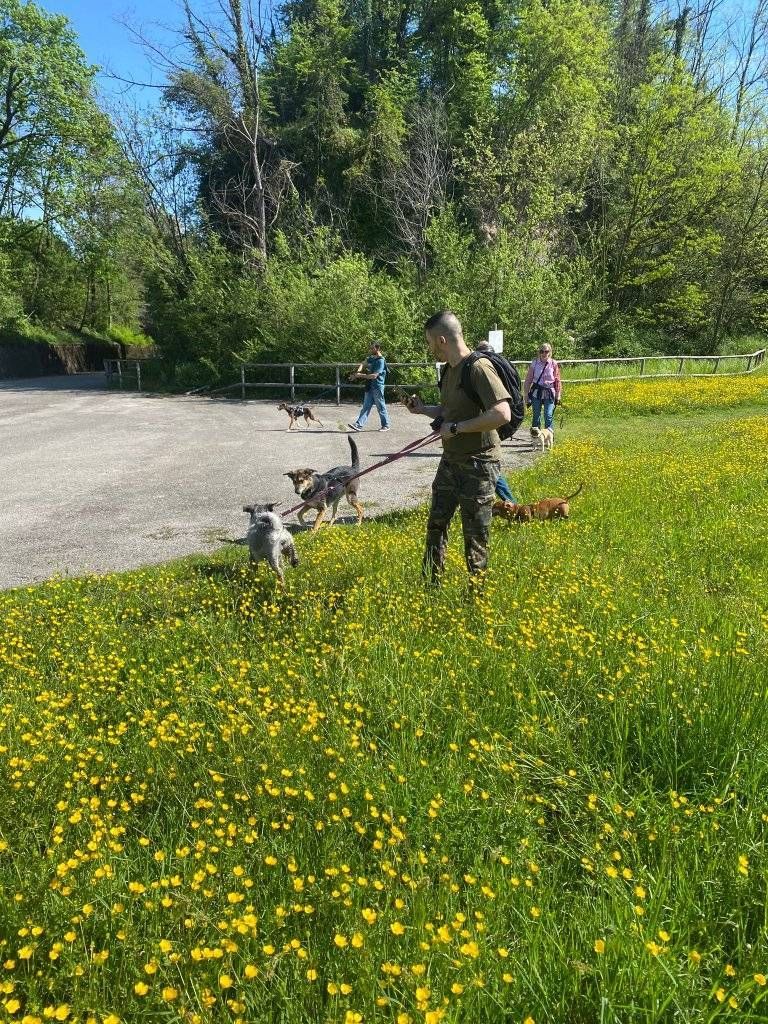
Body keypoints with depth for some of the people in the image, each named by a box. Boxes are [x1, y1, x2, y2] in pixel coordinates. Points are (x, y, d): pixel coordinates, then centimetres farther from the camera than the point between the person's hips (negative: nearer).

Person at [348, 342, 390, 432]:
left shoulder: (381, 361, -16)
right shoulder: (372, 358, 10)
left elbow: (374, 376, -22)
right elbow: (363, 364, 17)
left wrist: (361, 375, -18)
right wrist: (358, 372, -4)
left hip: (377, 387, -8)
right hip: (370, 387, 8)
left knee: (381, 407, 3)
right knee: (366, 406, 4)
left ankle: (386, 425, 15)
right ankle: (359, 425, 2)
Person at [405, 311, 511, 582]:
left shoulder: (479, 368, -19)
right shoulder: (449, 370, 10)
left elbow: (502, 414, -29)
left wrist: (456, 427, -23)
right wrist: (423, 410, 8)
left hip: (478, 465, -9)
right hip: (450, 461, 9)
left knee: (475, 535, 3)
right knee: (436, 524, 16)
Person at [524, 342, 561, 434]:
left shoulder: (553, 364, 0)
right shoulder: (534, 363, -1)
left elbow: (557, 381, 6)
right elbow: (528, 380, 3)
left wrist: (558, 396, 6)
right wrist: (526, 396, 2)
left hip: (549, 393, 0)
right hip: (536, 393, 1)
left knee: (549, 416, -7)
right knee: (536, 415, 6)